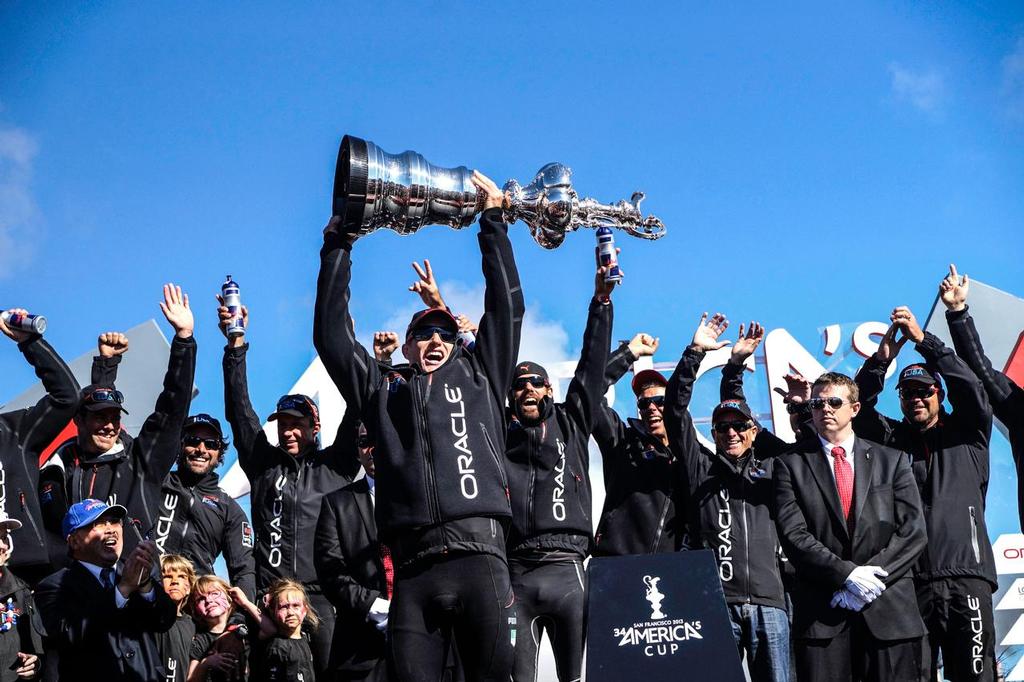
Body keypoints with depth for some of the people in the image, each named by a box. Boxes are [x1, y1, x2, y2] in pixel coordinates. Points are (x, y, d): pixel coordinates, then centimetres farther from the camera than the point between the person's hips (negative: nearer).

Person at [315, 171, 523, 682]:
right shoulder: (382, 389, 24)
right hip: (413, 567, 1)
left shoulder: (478, 377, 23)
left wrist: (493, 220, 19)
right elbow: (332, 336, 19)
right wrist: (338, 245, 17)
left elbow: (506, 309, 18)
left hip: (479, 557, -1)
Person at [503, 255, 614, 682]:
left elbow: (592, 364, 14)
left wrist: (601, 299, 10)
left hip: (567, 571, 0)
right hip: (513, 574, 0)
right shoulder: (498, 432, 17)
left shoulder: (570, 425, 18)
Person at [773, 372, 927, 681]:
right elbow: (793, 535, -3)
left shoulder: (892, 460, 12)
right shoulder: (791, 464, 7)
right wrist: (846, 574, -14)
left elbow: (912, 531, 4)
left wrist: (873, 577, -9)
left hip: (889, 610, 1)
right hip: (821, 614, -1)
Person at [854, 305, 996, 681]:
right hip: (909, 578, 1)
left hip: (966, 577, -1)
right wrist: (881, 359, -13)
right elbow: (860, 407, 1)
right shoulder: (892, 438, 15)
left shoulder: (966, 434, 13)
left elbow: (970, 387, -2)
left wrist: (923, 340, -9)